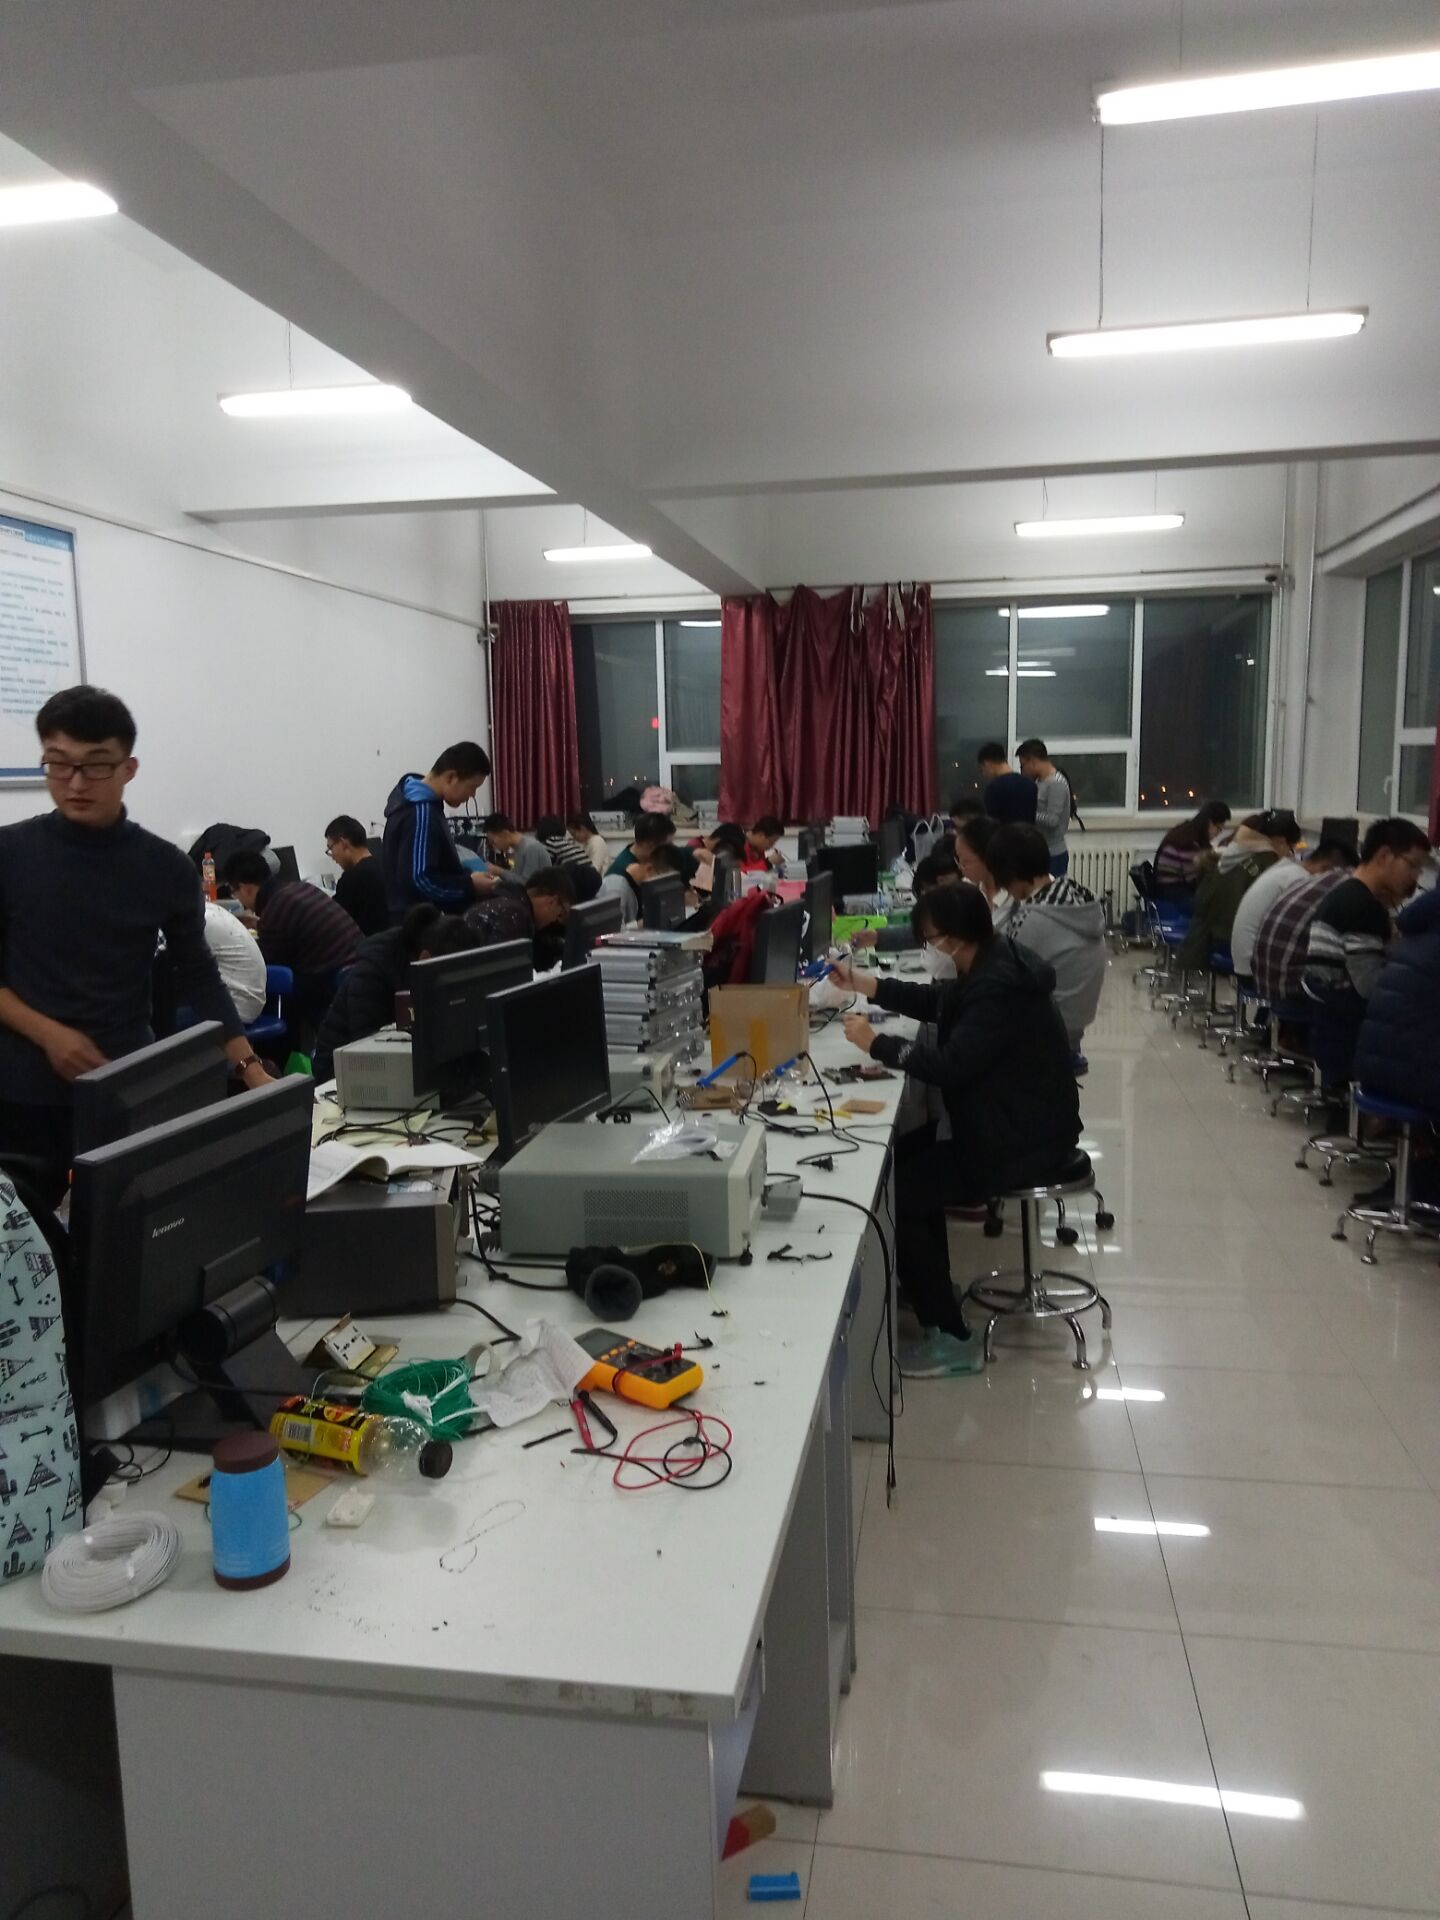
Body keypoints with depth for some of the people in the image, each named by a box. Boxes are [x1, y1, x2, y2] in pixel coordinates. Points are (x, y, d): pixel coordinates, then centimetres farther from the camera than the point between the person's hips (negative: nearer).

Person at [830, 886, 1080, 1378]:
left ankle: (952, 1340, -4)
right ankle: (929, 1290, 24)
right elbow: (939, 1003, 23)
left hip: (1025, 1141, -11)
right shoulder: (989, 968, 6)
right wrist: (869, 985, 13)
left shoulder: (999, 988, -26)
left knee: (894, 1191, -13)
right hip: (1012, 1125, 11)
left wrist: (876, 1043, -19)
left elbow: (950, 1065, -30)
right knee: (905, 1154, 14)